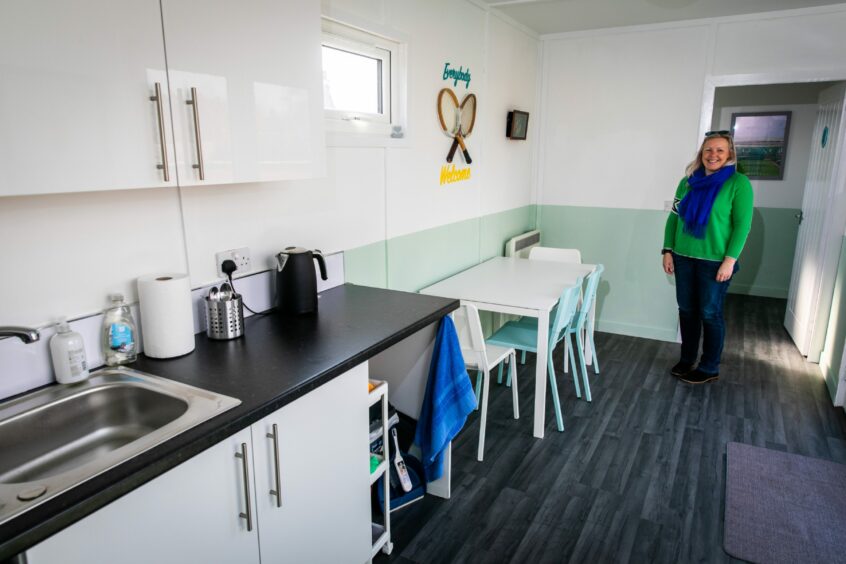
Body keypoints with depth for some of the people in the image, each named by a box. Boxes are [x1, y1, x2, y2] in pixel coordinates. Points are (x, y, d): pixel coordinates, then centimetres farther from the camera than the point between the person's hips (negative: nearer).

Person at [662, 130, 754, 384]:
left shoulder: (738, 183, -7)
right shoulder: (688, 182, 6)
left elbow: (742, 225, -10)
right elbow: (673, 218, 9)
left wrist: (730, 260, -15)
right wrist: (667, 250, 3)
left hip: (714, 261, -4)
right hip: (684, 257, 4)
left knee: (710, 313, 4)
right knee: (686, 310, 12)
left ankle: (709, 368, 19)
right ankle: (687, 359, 28)